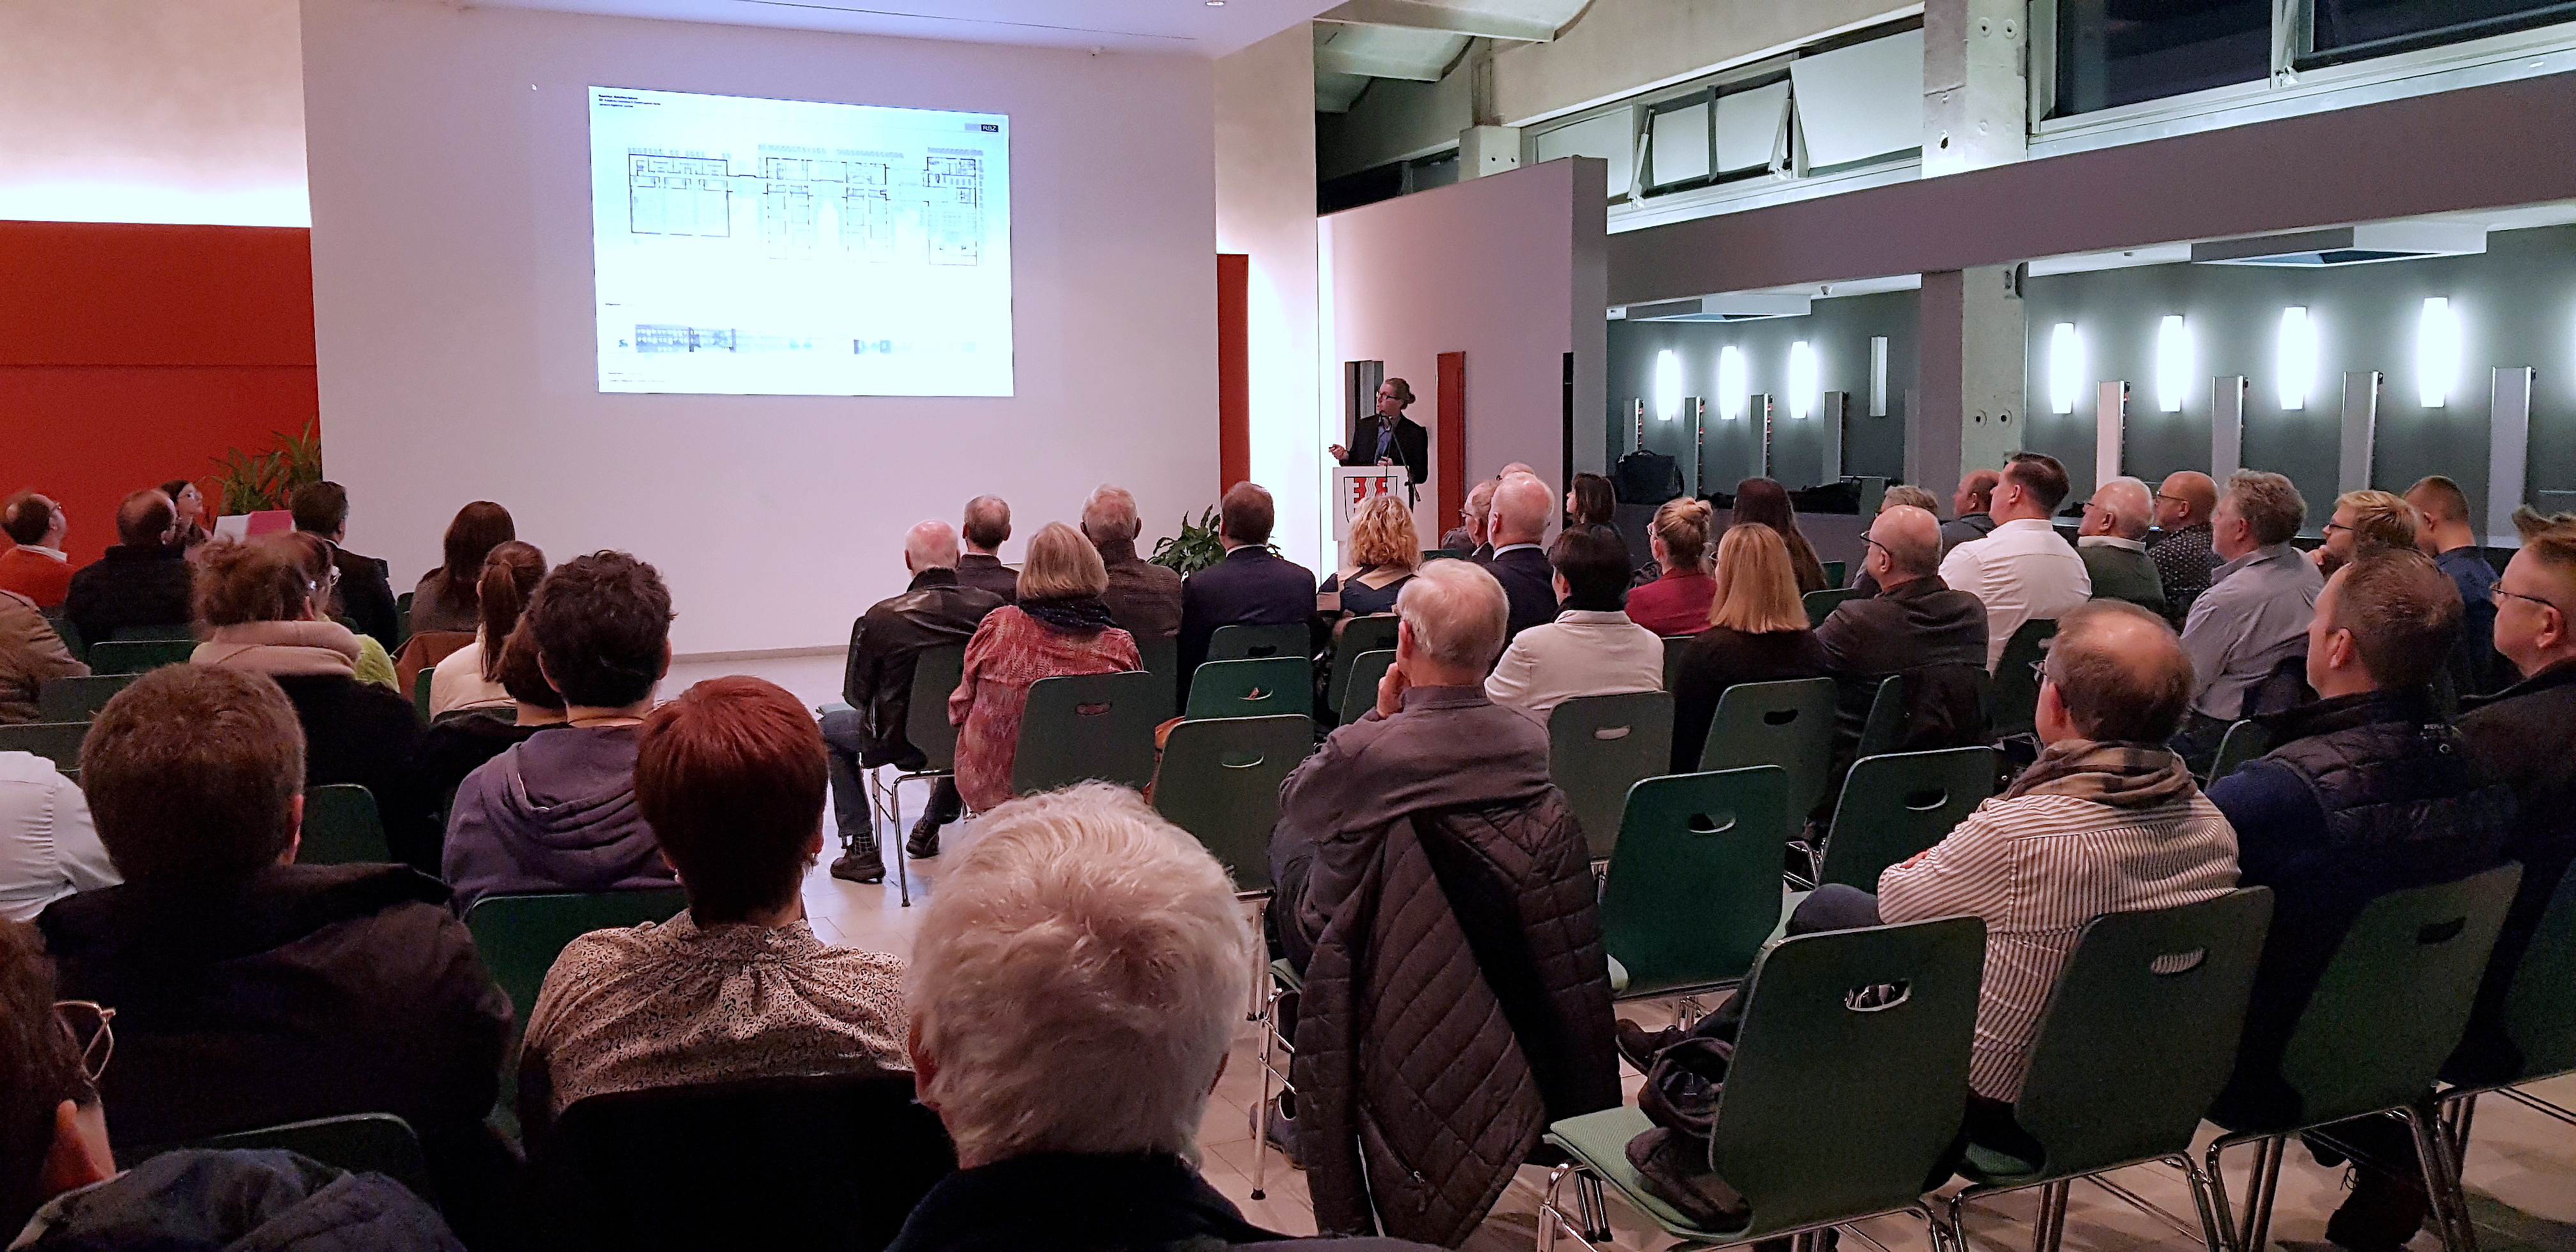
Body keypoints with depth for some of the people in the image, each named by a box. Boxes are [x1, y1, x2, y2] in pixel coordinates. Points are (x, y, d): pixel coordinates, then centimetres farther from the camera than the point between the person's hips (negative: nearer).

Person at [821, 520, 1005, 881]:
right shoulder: (992, 607, -13)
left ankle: (861, 848, 22)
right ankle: (932, 825, 48)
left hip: (901, 743, -3)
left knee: (830, 727, 27)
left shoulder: (881, 617, -19)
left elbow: (857, 695, -7)